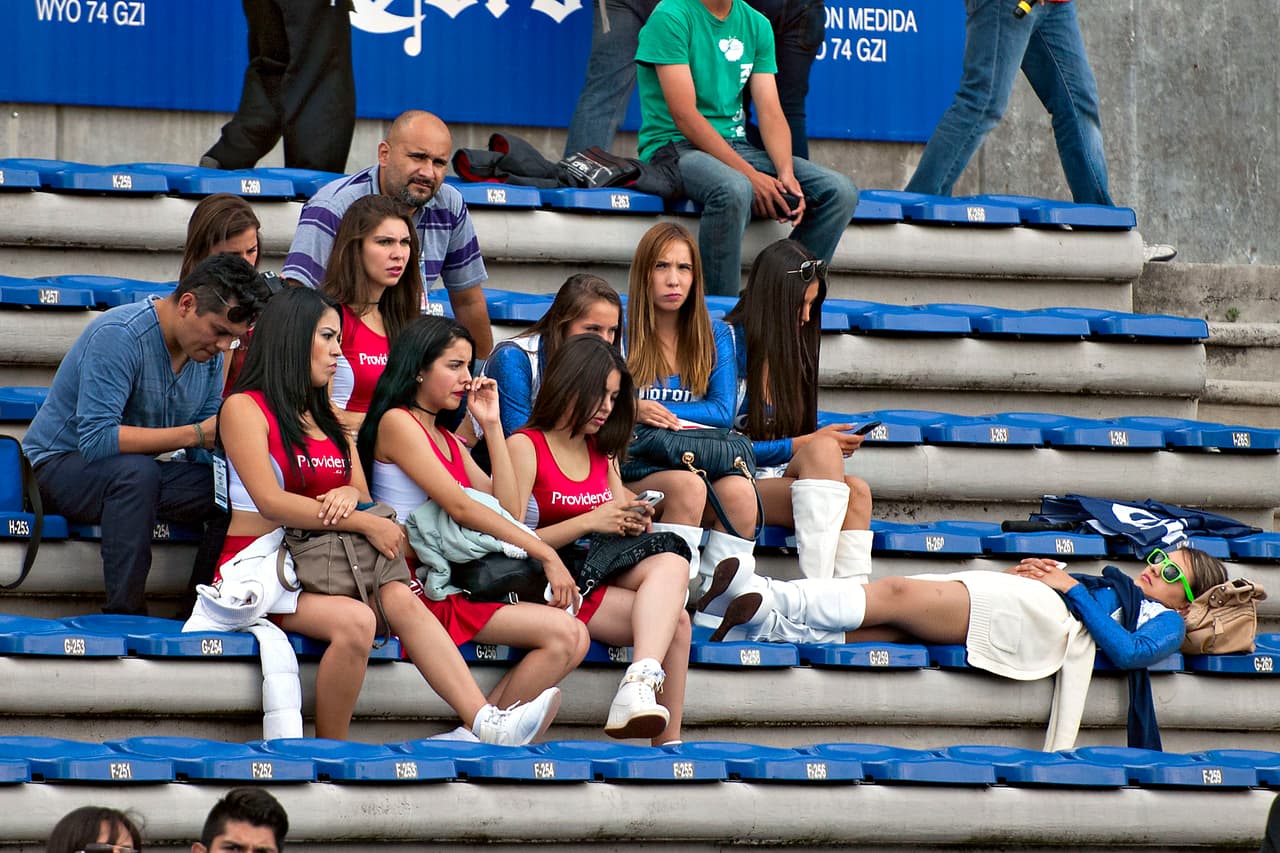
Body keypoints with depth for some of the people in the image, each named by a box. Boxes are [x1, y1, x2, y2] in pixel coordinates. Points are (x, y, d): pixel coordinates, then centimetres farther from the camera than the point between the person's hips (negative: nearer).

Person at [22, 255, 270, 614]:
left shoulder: (210, 353, 2)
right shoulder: (119, 335, -24)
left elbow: (205, 447, 3)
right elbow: (96, 439, -31)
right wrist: (195, 434, -31)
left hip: (136, 472, 7)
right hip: (60, 464, -7)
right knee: (136, 471, -38)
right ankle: (123, 613, -33)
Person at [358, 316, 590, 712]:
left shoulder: (449, 441, 22)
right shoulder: (397, 423, -4)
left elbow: (506, 508, 11)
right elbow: (459, 507, -14)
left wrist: (492, 426, 11)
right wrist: (545, 553, -16)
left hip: (455, 583, 8)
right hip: (420, 586, -8)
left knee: (574, 638, -13)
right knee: (562, 633, -22)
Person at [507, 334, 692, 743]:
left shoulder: (602, 453, 22)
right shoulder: (525, 447, 0)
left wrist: (631, 521, 0)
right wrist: (590, 522, -16)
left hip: (608, 578, 6)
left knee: (670, 564, -30)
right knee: (675, 618, -29)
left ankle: (639, 684, -47)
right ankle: (667, 744, -40)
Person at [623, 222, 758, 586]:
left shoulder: (716, 336, 13)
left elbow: (723, 411, 2)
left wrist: (653, 411, -9)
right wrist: (635, 411, -22)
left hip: (699, 464, 3)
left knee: (738, 490, -30)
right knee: (688, 485, -35)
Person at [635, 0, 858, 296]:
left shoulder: (756, 24, 10)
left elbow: (771, 114, 5)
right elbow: (684, 116, -16)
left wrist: (787, 174, -15)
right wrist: (750, 175, -22)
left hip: (737, 146, 7)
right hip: (674, 147, -7)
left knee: (841, 192, -12)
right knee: (734, 189, -40)